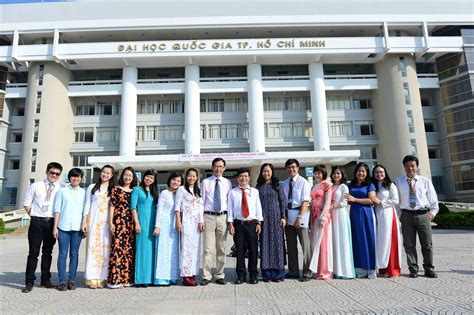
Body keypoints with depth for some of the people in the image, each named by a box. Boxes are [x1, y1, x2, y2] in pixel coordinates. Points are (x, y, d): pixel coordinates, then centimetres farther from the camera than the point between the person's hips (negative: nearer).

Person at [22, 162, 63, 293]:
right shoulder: (35, 186, 4)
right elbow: (27, 204, 8)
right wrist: (34, 216, 4)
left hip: (51, 222, 1)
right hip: (37, 222, -1)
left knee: (48, 253, 11)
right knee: (33, 253, 1)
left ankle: (45, 280, 22)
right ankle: (29, 282, 10)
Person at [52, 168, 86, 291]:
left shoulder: (84, 192, 10)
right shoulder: (62, 191, 6)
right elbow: (57, 210, 4)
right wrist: (55, 227, -1)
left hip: (77, 227, 1)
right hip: (63, 227, -1)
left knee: (74, 254, 6)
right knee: (63, 254, 1)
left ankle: (72, 280, 13)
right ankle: (62, 281, 8)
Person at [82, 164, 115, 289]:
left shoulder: (113, 189, 10)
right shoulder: (92, 187, 11)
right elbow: (87, 204, 8)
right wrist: (84, 221, 1)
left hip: (107, 221, 0)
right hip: (94, 220, 0)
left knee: (106, 247, -2)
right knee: (93, 247, -3)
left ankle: (103, 278, 4)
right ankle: (92, 278, 2)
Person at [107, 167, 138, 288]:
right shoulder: (116, 189, 4)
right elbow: (112, 205, -1)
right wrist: (110, 222, -7)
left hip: (131, 223, 4)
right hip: (119, 221, -4)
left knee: (130, 250, 5)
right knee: (117, 248, -7)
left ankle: (127, 278, 14)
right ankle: (115, 280, 0)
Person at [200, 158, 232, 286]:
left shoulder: (227, 183, 8)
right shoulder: (205, 182, 4)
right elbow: (201, 201, 3)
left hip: (222, 217, 2)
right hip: (209, 216, -2)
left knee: (221, 249, 9)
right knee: (208, 248, -3)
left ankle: (220, 276, 19)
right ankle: (206, 276, 7)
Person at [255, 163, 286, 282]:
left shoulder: (277, 186, 5)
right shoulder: (258, 187, 9)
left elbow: (282, 201, 4)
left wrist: (283, 217, -4)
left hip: (275, 216, -1)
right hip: (263, 218, 1)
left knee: (277, 243, 0)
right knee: (265, 244, 2)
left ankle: (278, 274, 9)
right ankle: (267, 274, 10)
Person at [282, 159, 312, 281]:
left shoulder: (303, 182, -4)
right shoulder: (284, 184, 10)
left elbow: (305, 201, -11)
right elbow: (282, 201, 10)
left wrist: (299, 217, -17)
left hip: (300, 213, -5)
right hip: (288, 215, 5)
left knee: (305, 244, -3)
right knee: (291, 245, 12)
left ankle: (307, 272, 9)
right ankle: (293, 271, 24)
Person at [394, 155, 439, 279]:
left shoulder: (425, 181, 6)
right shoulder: (398, 182, 3)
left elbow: (433, 199, 12)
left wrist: (432, 212, 3)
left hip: (423, 215, 1)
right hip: (407, 215, 0)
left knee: (427, 244, 6)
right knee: (409, 244, 4)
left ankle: (429, 269, 21)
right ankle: (413, 269, 16)